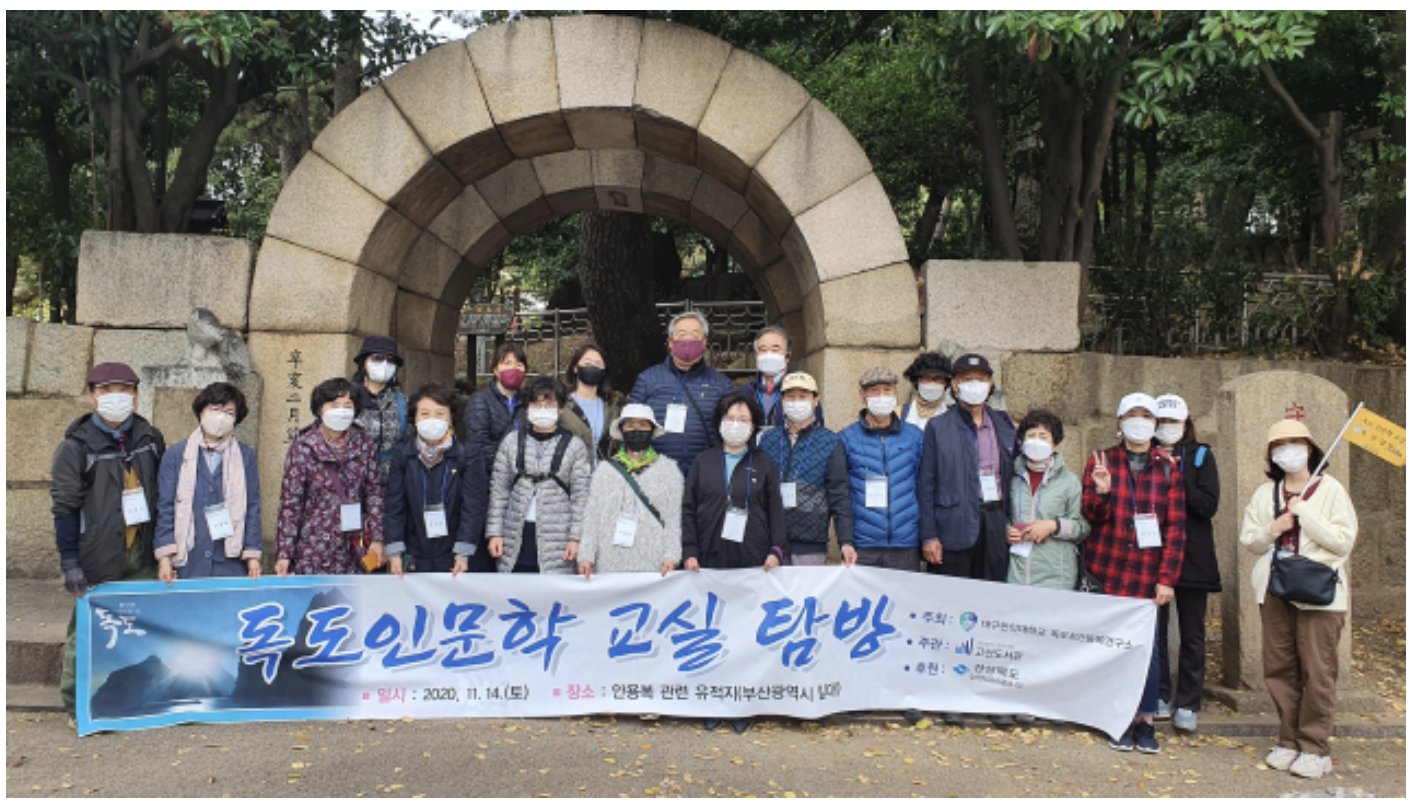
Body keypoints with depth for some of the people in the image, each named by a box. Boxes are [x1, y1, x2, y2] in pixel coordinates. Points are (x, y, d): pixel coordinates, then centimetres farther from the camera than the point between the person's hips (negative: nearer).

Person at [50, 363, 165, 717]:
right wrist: (70, 562, -10)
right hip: (98, 558, -4)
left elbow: (164, 496, 14)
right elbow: (64, 508, -5)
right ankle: (76, 705, 17)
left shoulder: (150, 439, 8)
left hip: (142, 556, 4)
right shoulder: (76, 446, -3)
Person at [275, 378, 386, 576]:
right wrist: (284, 554, -6)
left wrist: (377, 539, 2)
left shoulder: (364, 444, 3)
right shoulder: (302, 449, -5)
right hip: (313, 551, -2)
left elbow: (374, 493, 7)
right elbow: (290, 504, -4)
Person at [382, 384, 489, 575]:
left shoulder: (466, 457, -5)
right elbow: (393, 505, 2)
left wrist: (463, 553, -10)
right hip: (414, 556, 2)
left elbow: (474, 507, -6)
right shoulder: (402, 455, 0)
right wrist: (394, 552, -3)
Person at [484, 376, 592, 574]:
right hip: (516, 539, 2)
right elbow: (498, 490, 11)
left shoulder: (575, 447, 5)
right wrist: (494, 533, 5)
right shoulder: (511, 442, 12)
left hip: (557, 540, -2)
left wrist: (576, 538, -5)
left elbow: (581, 497, 2)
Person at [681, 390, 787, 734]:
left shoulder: (764, 464, 11)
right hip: (711, 562, 1)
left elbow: (776, 512, 8)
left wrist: (776, 550, -5)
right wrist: (690, 552, -1)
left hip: (753, 563, -1)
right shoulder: (704, 462, 12)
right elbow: (688, 510, 9)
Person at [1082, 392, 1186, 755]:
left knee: (1148, 646, 1)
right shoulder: (1101, 461, 5)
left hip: (1148, 574, 0)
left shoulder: (1167, 469, 6)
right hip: (1107, 570, 0)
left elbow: (1175, 527, 2)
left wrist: (1167, 578, -5)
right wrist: (1101, 492, -19)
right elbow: (1090, 516, 3)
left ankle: (1146, 722, 14)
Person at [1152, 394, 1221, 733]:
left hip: (1192, 556, -1)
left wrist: (1174, 477, -17)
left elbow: (1209, 505, -8)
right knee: (1154, 629, 7)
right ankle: (1160, 697, 19)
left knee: (1192, 634, 5)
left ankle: (1187, 705, 13)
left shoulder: (1200, 456, 3)